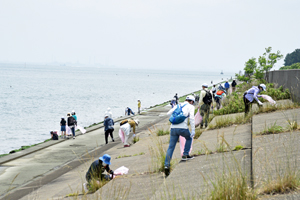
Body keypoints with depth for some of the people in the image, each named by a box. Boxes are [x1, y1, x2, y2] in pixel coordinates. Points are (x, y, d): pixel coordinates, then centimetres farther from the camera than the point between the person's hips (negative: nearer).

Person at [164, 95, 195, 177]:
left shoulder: (178, 105, 22)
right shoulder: (190, 107, 8)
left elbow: (169, 113, 15)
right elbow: (192, 118, -5)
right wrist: (193, 130, -8)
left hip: (173, 128, 4)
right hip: (183, 128, -4)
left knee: (171, 147, 4)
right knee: (189, 138, 29)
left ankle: (166, 165, -7)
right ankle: (185, 155, 26)